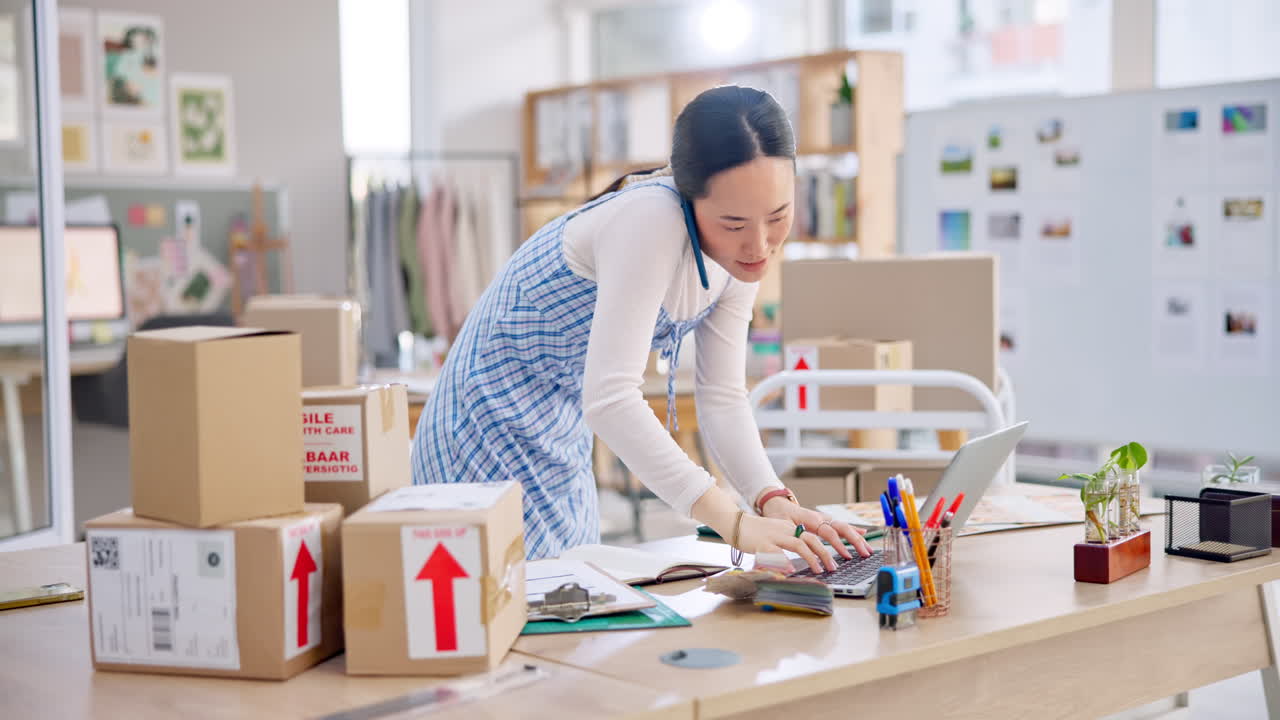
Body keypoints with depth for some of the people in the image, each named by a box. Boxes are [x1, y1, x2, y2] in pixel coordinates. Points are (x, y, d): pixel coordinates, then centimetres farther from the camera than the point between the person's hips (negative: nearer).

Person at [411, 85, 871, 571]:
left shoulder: (740, 247, -4)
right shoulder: (652, 221, -30)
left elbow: (722, 397, -2)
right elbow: (609, 396, -37)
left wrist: (774, 500, -19)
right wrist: (734, 522, -41)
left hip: (563, 432, 8)